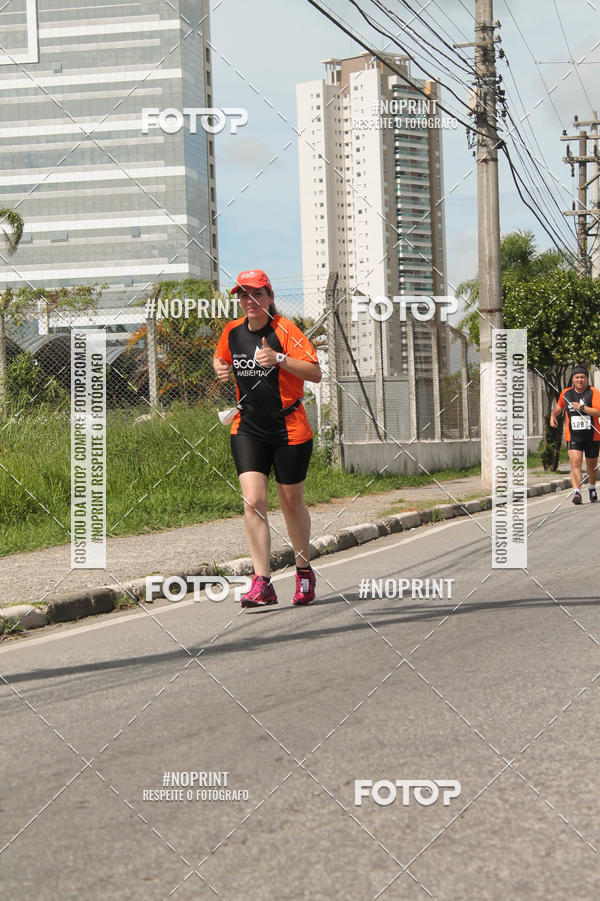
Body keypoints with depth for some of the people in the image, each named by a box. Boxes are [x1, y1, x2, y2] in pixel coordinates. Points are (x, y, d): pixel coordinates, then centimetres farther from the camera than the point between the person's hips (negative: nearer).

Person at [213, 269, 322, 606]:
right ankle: (263, 584, -15)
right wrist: (221, 368, 4)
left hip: (289, 428, -3)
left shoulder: (285, 329, -10)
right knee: (253, 500, -13)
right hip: (248, 427, 3)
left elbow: (315, 373, -18)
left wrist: (278, 358, -29)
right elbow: (221, 357, 27)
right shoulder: (232, 331, 5)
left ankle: (305, 571, 30)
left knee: (292, 503, 8)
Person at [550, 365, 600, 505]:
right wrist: (553, 415, 7)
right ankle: (577, 492, -27)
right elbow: (559, 407, 26)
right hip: (573, 435, 1)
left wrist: (581, 407, -22)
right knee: (575, 463, -19)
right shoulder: (566, 393, 5)